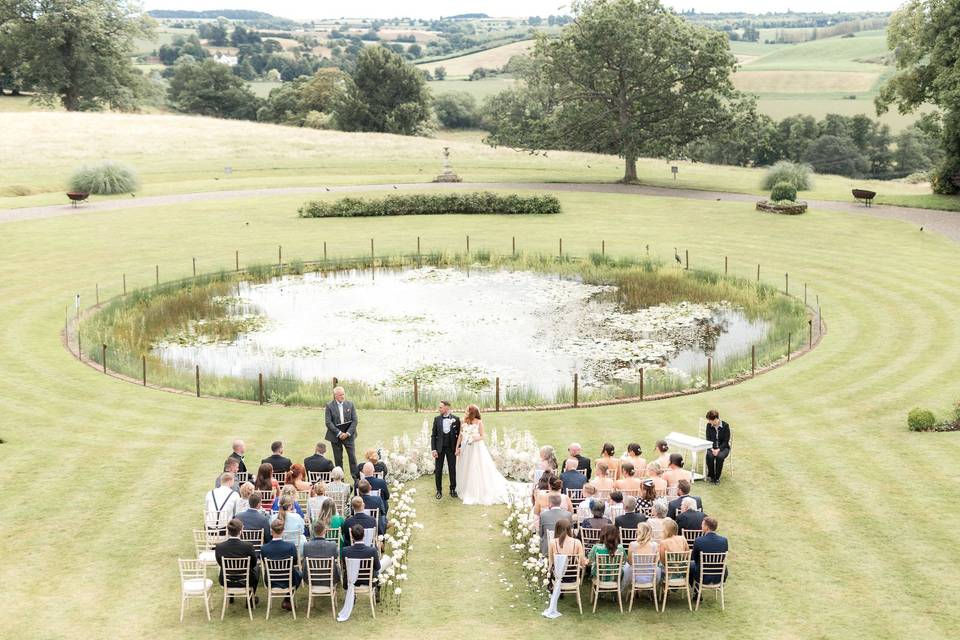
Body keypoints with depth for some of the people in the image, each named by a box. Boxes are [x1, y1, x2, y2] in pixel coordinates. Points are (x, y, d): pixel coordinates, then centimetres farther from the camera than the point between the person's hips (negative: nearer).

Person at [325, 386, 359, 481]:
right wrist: (339, 433, -16)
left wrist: (348, 433, -12)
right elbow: (328, 422, -9)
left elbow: (354, 421, 0)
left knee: (352, 457, 0)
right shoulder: (329, 406, -4)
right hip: (335, 436, -1)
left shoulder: (350, 404, 2)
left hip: (348, 435, 1)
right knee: (338, 459, 6)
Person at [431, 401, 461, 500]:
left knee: (452, 469, 7)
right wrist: (433, 449, -5)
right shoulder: (437, 419, 0)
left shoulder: (456, 419, -3)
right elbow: (433, 435, 2)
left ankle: (453, 489, 21)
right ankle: (439, 490, 16)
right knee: (438, 470, 4)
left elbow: (459, 434, 3)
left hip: (451, 448, -1)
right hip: (439, 448, 1)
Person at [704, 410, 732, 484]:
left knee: (719, 456, -34)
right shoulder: (709, 425, -3)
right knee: (709, 456, -32)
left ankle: (717, 477, -17)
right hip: (712, 447, 2)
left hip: (723, 447, -2)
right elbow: (708, 439, -1)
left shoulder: (725, 426, -12)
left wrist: (718, 449, -24)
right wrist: (712, 449, -19)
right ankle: (710, 475, -11)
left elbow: (726, 441, -11)